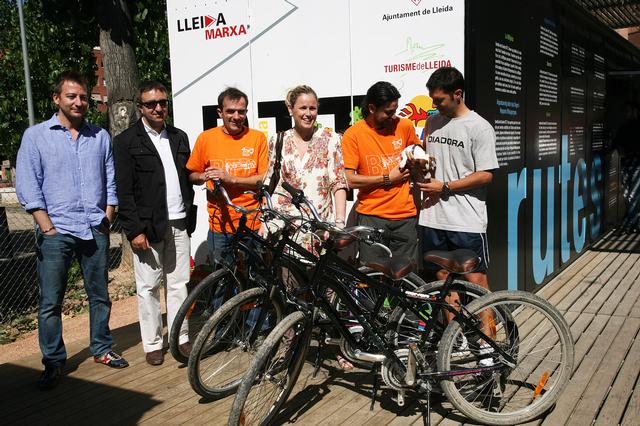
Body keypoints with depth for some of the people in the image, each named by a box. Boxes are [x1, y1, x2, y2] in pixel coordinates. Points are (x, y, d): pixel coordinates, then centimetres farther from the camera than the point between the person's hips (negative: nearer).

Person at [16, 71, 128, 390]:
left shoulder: (100, 137, 11)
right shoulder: (36, 136, 2)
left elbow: (111, 182, 13)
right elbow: (27, 187, -3)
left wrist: (107, 219, 4)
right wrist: (48, 228, -9)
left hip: (95, 231, 3)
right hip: (56, 232, -3)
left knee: (100, 296, 11)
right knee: (50, 302, 1)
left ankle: (102, 349, 26)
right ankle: (53, 363, 13)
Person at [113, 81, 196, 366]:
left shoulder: (179, 137, 13)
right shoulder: (126, 141, -3)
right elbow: (124, 192, -7)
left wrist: (190, 218, 10)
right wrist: (135, 230, -13)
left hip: (179, 223, 4)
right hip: (147, 225, -4)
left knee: (179, 283, 9)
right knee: (148, 286, 3)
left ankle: (181, 337, 19)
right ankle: (152, 343, 15)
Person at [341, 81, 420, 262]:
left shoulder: (405, 126, 5)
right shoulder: (353, 134, -4)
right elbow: (349, 180, -9)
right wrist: (387, 178, -9)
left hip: (405, 215, 3)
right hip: (371, 215, -2)